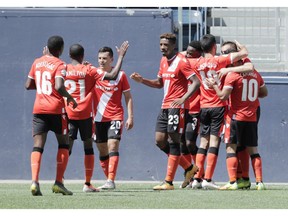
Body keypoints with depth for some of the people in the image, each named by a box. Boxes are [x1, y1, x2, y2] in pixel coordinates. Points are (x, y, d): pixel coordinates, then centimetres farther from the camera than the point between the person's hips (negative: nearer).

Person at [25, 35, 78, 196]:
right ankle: (59, 183, 6)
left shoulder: (37, 62, 10)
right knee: (64, 144, 12)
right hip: (56, 110, -4)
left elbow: (28, 85, 14)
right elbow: (59, 87, -22)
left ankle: (35, 181, -22)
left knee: (38, 146, -2)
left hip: (38, 109, 4)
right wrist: (70, 98, -7)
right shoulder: (60, 65, -8)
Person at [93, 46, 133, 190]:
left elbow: (128, 97, 4)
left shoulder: (120, 75, -1)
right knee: (102, 151, 7)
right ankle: (109, 181, 17)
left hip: (115, 117, -3)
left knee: (112, 146, -17)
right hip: (99, 118, 3)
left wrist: (130, 117, -1)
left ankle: (111, 181, -24)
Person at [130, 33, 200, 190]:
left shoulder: (181, 62, -11)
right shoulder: (163, 61, 15)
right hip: (165, 106, 9)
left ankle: (168, 182, -5)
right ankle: (189, 168, 20)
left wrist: (183, 99, -25)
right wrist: (142, 80, 12)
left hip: (177, 107, -9)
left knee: (173, 142, -7)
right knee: (160, 140, 6)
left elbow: (196, 82, -16)